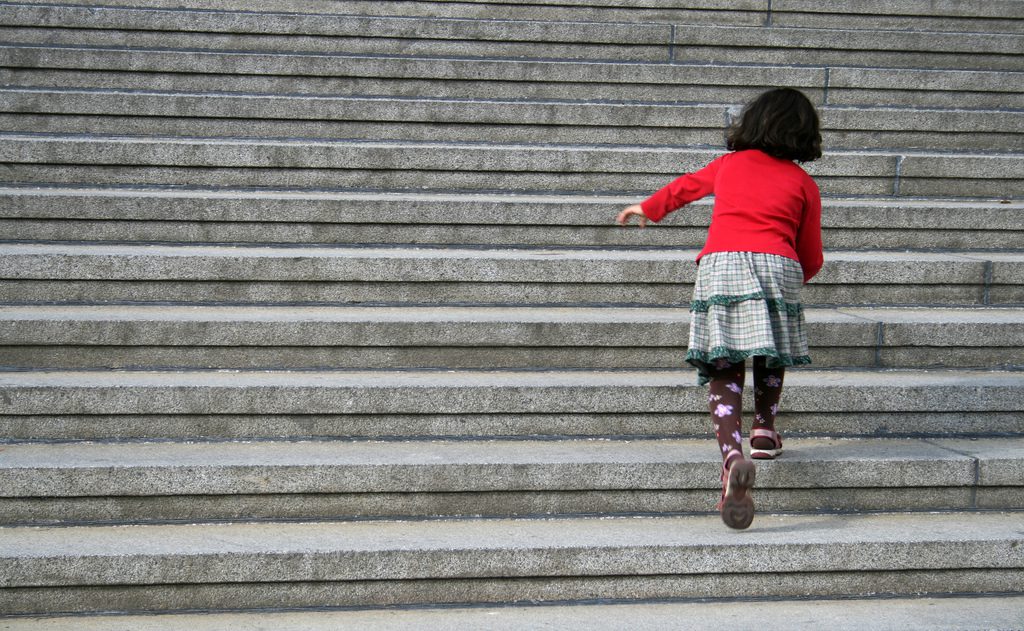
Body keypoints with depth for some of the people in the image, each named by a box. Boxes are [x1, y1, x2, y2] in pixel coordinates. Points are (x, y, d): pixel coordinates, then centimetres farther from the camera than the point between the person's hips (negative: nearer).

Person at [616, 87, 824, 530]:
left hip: (720, 263, 1)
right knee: (771, 353, 28)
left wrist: (648, 208, 61)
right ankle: (764, 428, 25)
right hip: (776, 264, 0)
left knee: (724, 370, -4)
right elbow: (811, 257, 20)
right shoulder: (803, 183, 19)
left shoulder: (729, 164, 24)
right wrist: (798, 278, 44)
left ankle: (732, 455, -25)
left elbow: (687, 185, 43)